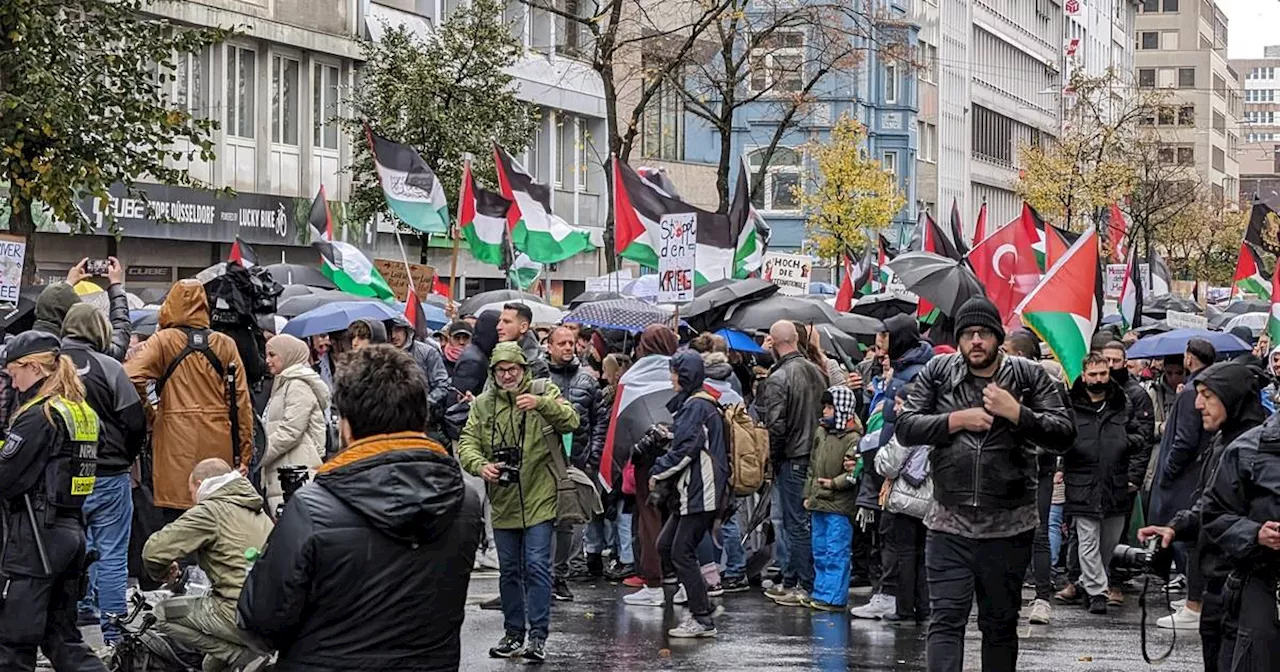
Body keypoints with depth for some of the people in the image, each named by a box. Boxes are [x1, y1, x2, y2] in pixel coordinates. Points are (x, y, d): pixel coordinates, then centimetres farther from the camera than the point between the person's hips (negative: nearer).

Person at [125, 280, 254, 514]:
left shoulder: (163, 341, 1)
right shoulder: (225, 344, 9)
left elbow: (131, 378, -13)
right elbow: (242, 401, 7)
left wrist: (149, 416, 3)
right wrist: (245, 453, 11)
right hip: (218, 447, 3)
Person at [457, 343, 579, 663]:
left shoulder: (544, 391, -1)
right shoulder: (483, 404, 6)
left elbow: (570, 422, -14)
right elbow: (467, 442, 0)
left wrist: (542, 403, -30)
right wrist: (480, 465, -21)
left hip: (539, 499, -4)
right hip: (503, 502, 4)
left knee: (537, 566, -8)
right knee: (509, 571, 13)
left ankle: (538, 636, -5)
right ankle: (513, 634, 23)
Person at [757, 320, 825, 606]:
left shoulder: (778, 379, -16)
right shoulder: (816, 371, 6)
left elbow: (775, 425, -18)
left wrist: (773, 459, -4)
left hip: (792, 459, -7)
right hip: (815, 455, 7)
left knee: (797, 523, -2)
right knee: (798, 520, 14)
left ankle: (806, 586, 0)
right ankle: (790, 580, 22)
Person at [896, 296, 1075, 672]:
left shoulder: (1029, 377, 1)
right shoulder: (937, 373, 4)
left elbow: (1064, 435, -5)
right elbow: (905, 428, -1)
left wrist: (1016, 412, -17)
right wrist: (957, 420, -12)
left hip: (1009, 526, 0)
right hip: (949, 524, 0)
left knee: (1000, 625, 12)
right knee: (945, 620, -7)